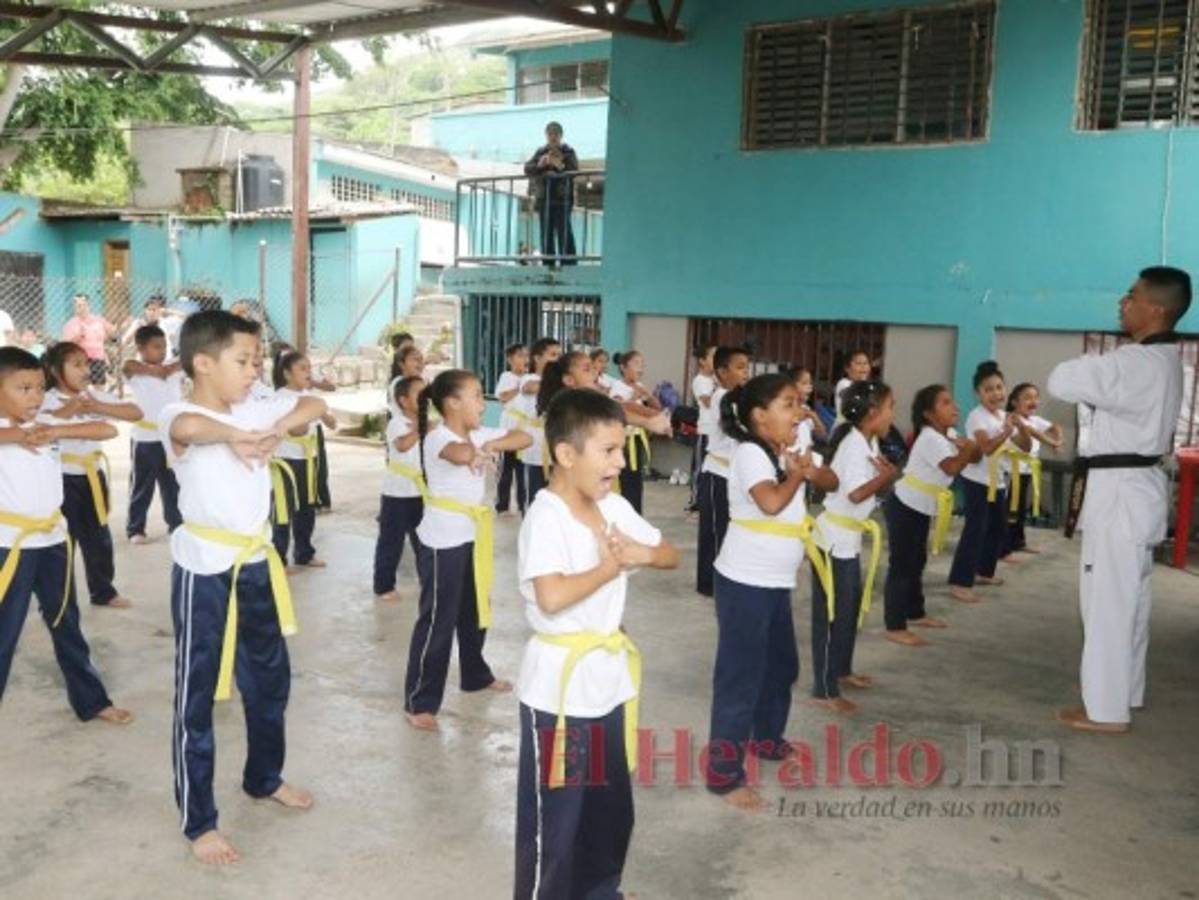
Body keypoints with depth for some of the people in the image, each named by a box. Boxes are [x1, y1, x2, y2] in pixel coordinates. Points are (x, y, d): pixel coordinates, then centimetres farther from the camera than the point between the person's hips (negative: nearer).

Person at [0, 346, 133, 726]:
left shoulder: (49, 424, 3)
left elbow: (107, 430, -2)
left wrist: (57, 432, -15)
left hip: (52, 539, 5)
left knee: (66, 624, 19)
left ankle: (91, 701, 33)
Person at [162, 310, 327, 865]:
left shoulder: (252, 411, 1)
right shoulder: (180, 418, -18)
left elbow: (315, 405, 3)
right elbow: (189, 427, -43)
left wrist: (279, 429, -13)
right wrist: (235, 435, -33)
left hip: (256, 564, 7)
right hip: (205, 571, -7)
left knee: (270, 676, 20)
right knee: (197, 694, 6)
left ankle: (264, 777, 44)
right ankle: (198, 822, 19)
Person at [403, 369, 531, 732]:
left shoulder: (479, 434, 5)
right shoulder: (437, 438, -20)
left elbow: (524, 438, -1)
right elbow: (461, 454, -45)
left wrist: (492, 445, -15)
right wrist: (477, 450, -28)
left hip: (473, 536, 8)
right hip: (442, 540, -8)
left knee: (475, 610, 22)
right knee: (437, 618, -3)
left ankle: (475, 674, 42)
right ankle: (419, 702, 6)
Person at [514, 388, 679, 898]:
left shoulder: (613, 507, 3)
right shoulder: (546, 516, -20)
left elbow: (671, 555, 12)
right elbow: (552, 597, -34)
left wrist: (640, 553, -11)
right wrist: (608, 568, -18)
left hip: (610, 676, 8)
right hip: (559, 687, -8)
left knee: (611, 805, 23)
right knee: (554, 814, 7)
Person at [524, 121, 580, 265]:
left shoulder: (568, 152, 5)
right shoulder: (540, 152, 15)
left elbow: (574, 171, -8)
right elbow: (527, 169, 6)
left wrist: (561, 167, -27)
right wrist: (539, 165, -14)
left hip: (562, 199, -4)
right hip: (543, 199, 4)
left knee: (564, 232, -13)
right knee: (546, 233, 6)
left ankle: (569, 264, -13)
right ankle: (548, 264, 12)